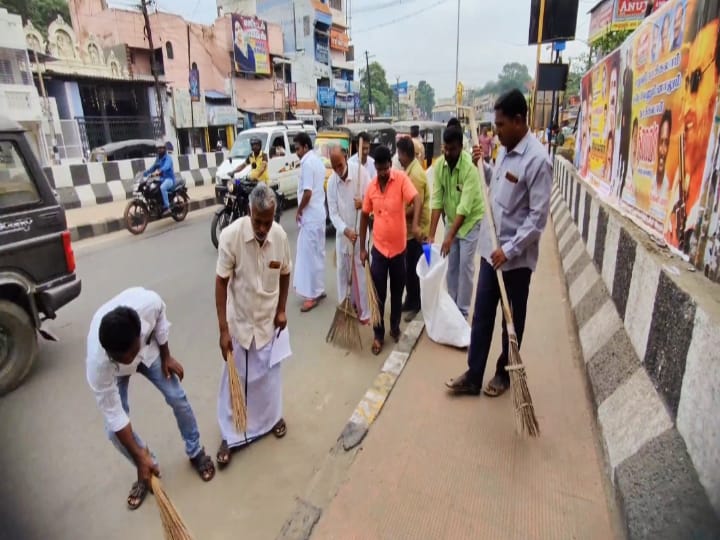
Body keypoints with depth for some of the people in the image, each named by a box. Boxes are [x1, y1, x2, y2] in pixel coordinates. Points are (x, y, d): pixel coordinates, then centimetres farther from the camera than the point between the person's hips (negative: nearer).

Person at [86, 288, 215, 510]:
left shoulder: (149, 302, -44)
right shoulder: (98, 362, -42)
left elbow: (160, 319, -15)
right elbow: (114, 415, -28)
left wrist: (166, 356, -6)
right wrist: (140, 457, -22)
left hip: (148, 349, 2)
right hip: (111, 369, -1)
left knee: (177, 397, 2)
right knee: (114, 430, -6)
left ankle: (195, 452, 26)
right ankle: (147, 470, 22)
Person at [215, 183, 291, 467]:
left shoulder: (280, 235, -14)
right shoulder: (230, 235, -23)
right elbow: (221, 283, -17)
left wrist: (281, 310, 4)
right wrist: (223, 329, -16)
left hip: (269, 319, 3)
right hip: (239, 320, -2)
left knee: (269, 373, 19)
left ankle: (272, 416, 44)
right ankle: (230, 435, 30)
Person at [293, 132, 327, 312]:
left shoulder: (307, 163, -17)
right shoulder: (318, 161, 14)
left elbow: (307, 192, -23)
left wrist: (299, 211, -9)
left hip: (310, 216, -10)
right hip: (318, 213, 10)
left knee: (309, 254, -4)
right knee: (317, 253, 15)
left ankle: (313, 294, 3)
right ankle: (318, 289, 25)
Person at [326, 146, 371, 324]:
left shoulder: (361, 172, -11)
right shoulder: (331, 182, -4)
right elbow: (333, 213, -7)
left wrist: (364, 202, -27)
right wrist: (345, 230, -23)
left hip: (361, 231, -3)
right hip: (342, 234, 3)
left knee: (361, 272, 3)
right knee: (342, 271, 12)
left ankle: (364, 312, 15)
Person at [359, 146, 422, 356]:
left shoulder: (401, 178, -9)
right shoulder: (371, 186, 0)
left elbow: (417, 200, -22)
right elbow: (364, 216, 8)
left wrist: (415, 224, -42)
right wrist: (362, 247, 7)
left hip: (398, 247, -1)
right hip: (378, 248, 2)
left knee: (397, 292, 14)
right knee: (378, 294, 6)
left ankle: (395, 328, 33)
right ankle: (378, 335, 19)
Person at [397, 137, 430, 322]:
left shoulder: (416, 174, -21)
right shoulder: (409, 170, 10)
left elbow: (416, 206, -24)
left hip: (416, 230, -9)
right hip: (409, 229, 9)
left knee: (413, 269, 1)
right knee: (409, 268, 17)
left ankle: (416, 305, 15)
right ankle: (410, 301, 30)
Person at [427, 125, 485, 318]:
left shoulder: (470, 166, -28)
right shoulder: (439, 165, -12)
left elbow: (465, 207, -31)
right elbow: (437, 201, -13)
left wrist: (450, 237, -36)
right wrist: (432, 235, -18)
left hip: (471, 220, -5)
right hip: (451, 220, 5)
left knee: (465, 266, -2)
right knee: (451, 265, 12)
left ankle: (463, 310, 12)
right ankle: (451, 304, 27)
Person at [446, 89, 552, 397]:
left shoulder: (537, 160, -18)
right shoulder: (505, 151, 8)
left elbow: (538, 217, -19)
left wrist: (509, 250, -21)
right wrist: (482, 166, 8)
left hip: (516, 257, -7)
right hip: (490, 250, 8)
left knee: (512, 320, 11)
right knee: (481, 316, 12)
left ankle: (504, 374, 31)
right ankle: (473, 376, 23)